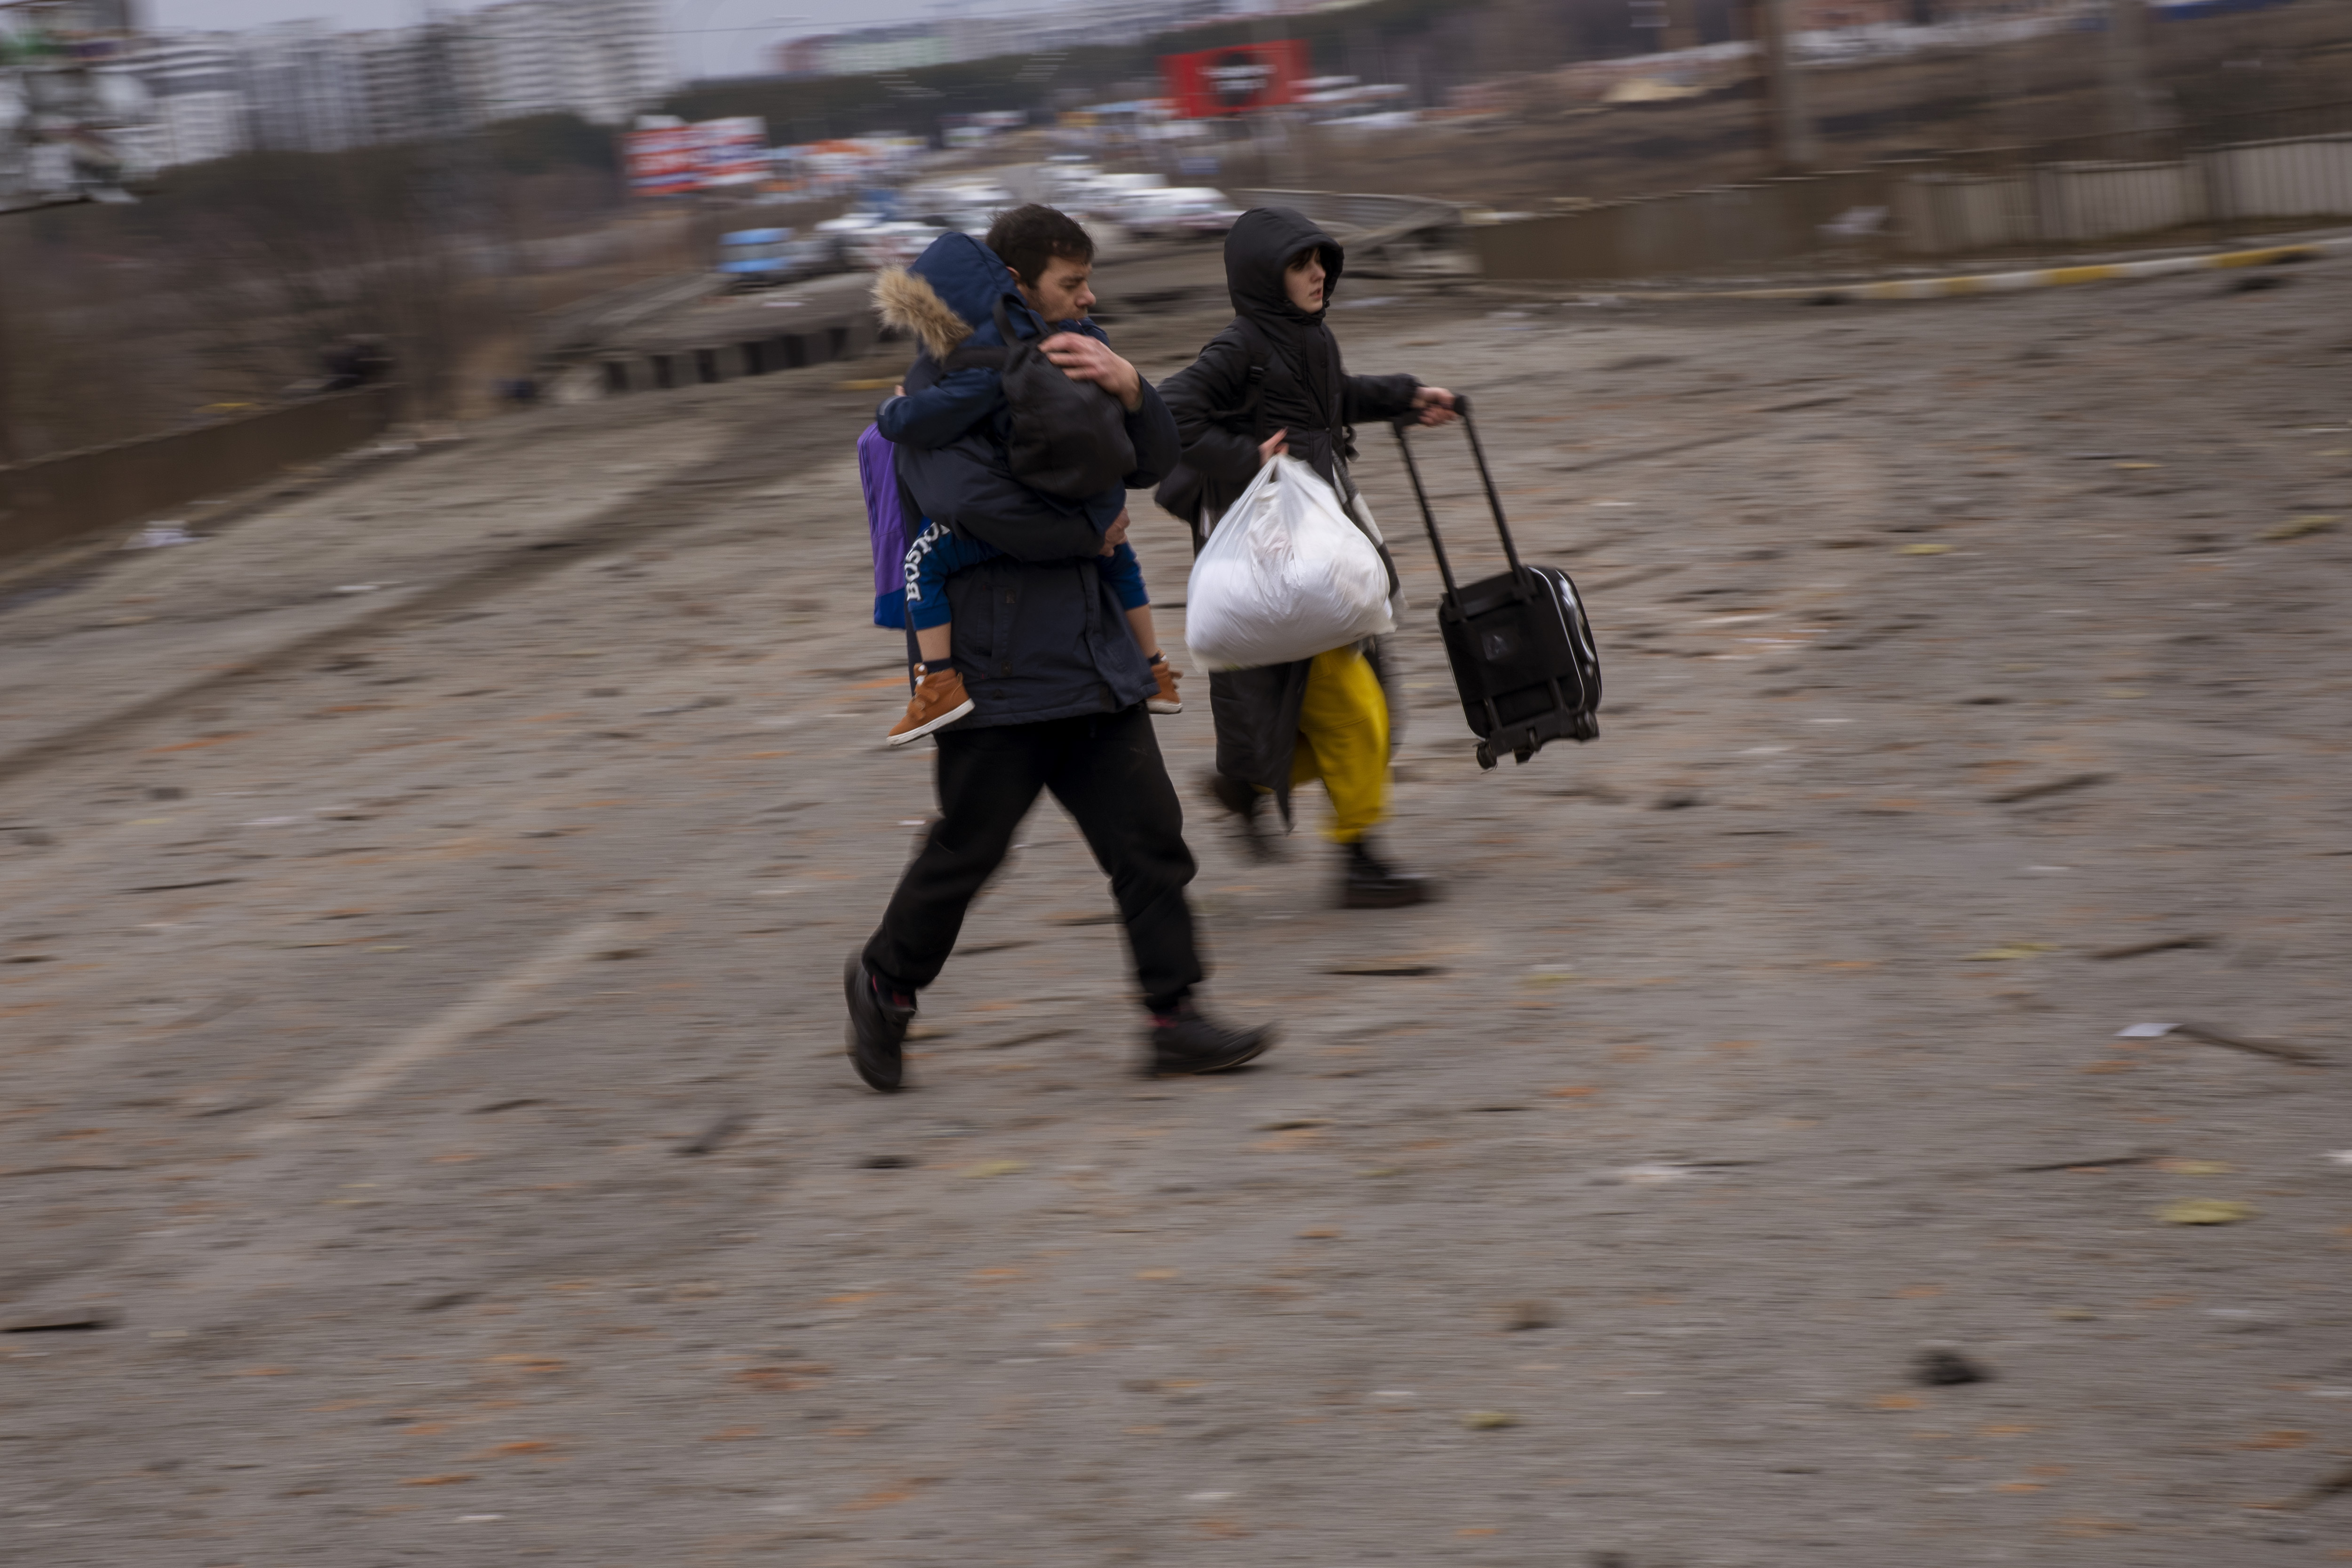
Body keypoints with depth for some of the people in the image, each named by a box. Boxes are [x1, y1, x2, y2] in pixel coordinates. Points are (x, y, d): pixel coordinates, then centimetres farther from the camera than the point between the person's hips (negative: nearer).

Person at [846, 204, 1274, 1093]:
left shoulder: (1067, 364, 14)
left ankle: (1174, 1018, 3)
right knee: (968, 846, 2)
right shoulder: (941, 386, -10)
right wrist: (1088, 533, -14)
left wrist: (1129, 390, -12)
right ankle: (886, 982, 25)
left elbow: (1153, 463, 10)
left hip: (1093, 664, 7)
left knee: (1149, 835, 0)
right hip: (997, 674, -7)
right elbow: (969, 499, -26)